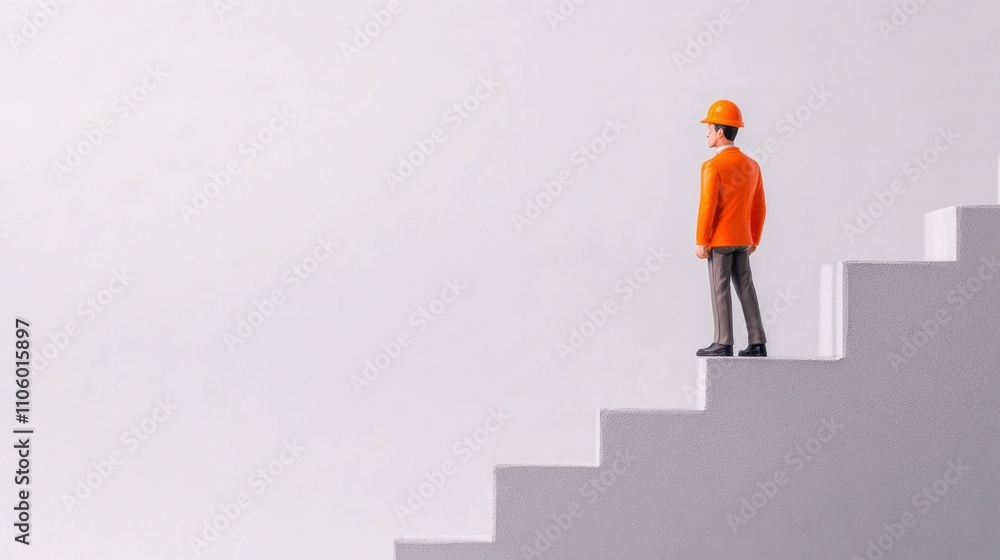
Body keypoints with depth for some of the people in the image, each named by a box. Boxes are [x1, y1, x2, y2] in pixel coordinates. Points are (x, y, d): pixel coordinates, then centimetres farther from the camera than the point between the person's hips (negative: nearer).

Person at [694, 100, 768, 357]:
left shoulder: (713, 166, -13)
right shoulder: (752, 165, 8)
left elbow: (707, 206, -17)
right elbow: (759, 207, 11)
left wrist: (701, 242, -12)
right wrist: (754, 239, 19)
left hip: (719, 240, -7)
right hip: (742, 240, 7)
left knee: (720, 290, -2)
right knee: (746, 289, 8)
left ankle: (723, 343, -3)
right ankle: (757, 343, 8)